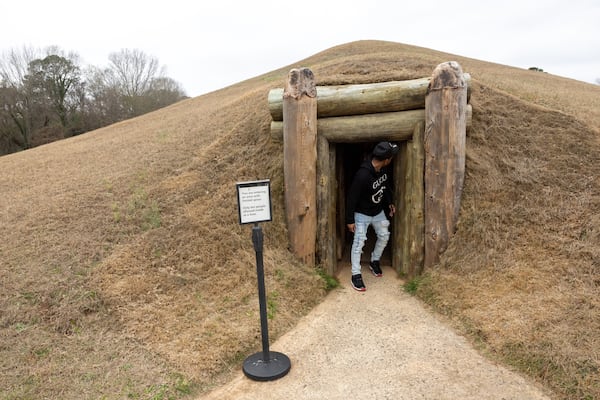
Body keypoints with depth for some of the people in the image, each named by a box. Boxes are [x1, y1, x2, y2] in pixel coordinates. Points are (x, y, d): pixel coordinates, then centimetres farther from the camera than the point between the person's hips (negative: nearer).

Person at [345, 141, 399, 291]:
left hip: (379, 212, 8)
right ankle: (356, 275, 7)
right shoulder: (363, 175, -34)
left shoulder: (382, 169, -10)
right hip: (362, 214, -8)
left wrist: (389, 202, 14)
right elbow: (352, 197, -26)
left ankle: (374, 262, 38)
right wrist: (350, 220, -20)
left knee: (384, 236, 16)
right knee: (359, 242, -4)